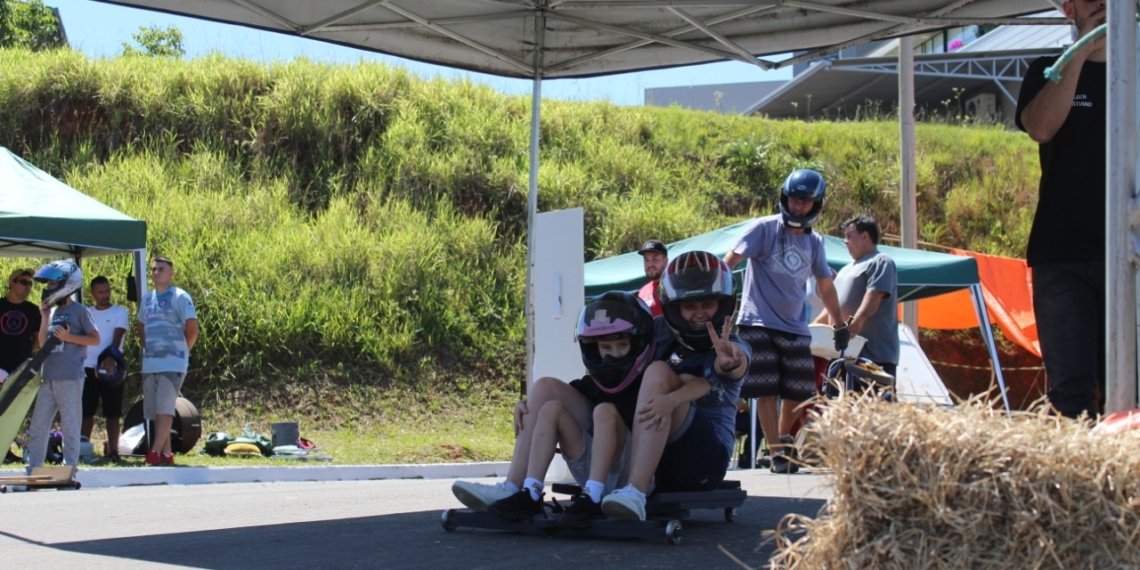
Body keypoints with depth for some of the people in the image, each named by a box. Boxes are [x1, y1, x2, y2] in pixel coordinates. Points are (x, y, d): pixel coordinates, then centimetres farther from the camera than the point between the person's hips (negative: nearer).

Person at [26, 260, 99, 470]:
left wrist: (68, 337, -13)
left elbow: (95, 339, -5)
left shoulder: (79, 311, -3)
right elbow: (42, 343, 15)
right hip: (48, 377, 7)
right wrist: (44, 318, 5)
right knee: (38, 424, 8)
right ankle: (32, 469, 13)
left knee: (70, 425, -2)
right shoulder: (52, 311, 15)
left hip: (70, 377, -7)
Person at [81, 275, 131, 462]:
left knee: (112, 412, -2)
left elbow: (117, 337, -9)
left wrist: (111, 357, -27)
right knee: (86, 411, 3)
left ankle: (112, 449, 0)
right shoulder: (86, 313, 15)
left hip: (111, 367, -3)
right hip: (88, 367, 3)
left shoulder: (119, 312, 3)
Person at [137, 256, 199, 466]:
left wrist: (180, 352, -3)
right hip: (149, 364, 7)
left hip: (172, 364, -7)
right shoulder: (147, 298, 16)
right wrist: (146, 348, 15)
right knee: (153, 411, 6)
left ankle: (155, 452, -19)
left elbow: (192, 330, -8)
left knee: (164, 408, -14)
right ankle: (166, 453, 11)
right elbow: (141, 327, 28)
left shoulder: (180, 297, -5)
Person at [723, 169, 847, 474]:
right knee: (767, 391, -8)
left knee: (799, 392, 3)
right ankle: (778, 453, -6)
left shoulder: (814, 242, 12)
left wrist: (840, 325, 24)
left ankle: (783, 440, 27)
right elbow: (730, 260, -9)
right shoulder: (764, 228, -4)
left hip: (795, 328, 5)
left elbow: (825, 285, 21)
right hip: (758, 323, -5)